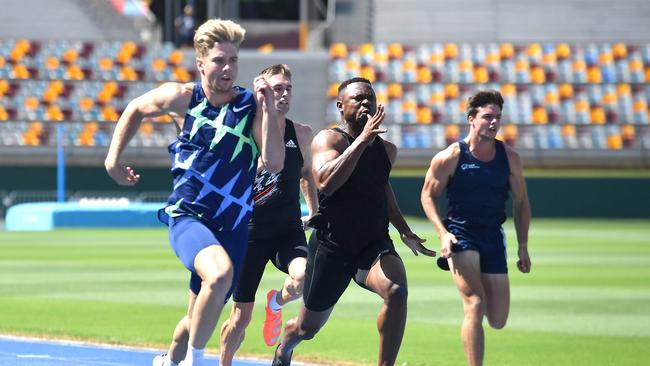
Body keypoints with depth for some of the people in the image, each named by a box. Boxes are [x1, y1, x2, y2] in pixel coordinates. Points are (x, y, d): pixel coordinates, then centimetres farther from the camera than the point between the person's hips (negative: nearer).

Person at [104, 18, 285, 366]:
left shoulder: (252, 105, -5)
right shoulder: (181, 97, -4)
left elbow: (274, 163, -17)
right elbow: (135, 109, 17)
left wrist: (268, 107, -22)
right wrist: (113, 159, 14)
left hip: (232, 226, 2)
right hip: (187, 216, -2)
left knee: (202, 315, 12)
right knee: (220, 273, -33)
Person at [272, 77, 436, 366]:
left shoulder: (387, 150, 8)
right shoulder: (329, 139, -11)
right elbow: (326, 182, -31)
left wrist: (404, 231, 22)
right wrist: (363, 139, -32)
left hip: (375, 244, 3)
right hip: (332, 246, -3)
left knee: (396, 291, -31)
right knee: (307, 328, 12)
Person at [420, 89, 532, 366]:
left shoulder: (509, 158, 3)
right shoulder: (450, 157, -7)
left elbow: (521, 202, 12)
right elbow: (428, 196, 3)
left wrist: (523, 247, 8)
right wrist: (443, 234, -11)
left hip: (493, 238, 4)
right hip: (461, 235, -4)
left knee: (498, 321, 6)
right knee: (476, 305, -22)